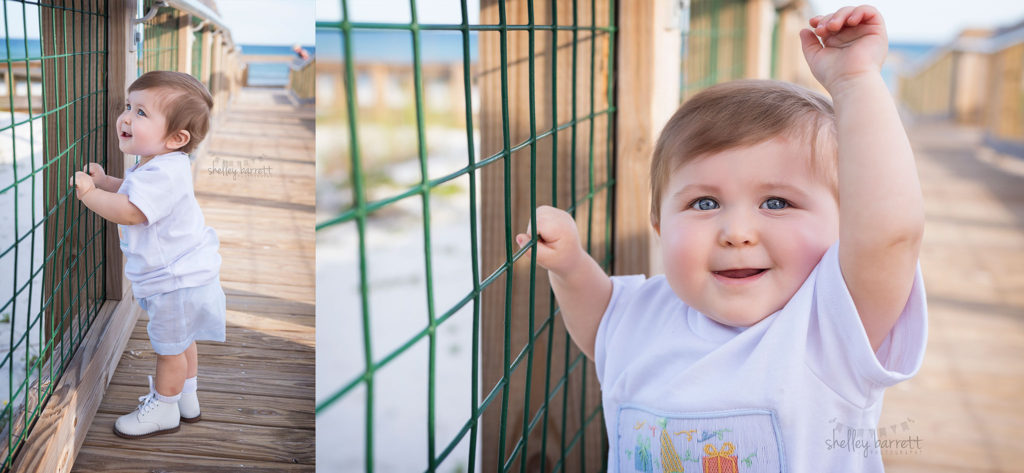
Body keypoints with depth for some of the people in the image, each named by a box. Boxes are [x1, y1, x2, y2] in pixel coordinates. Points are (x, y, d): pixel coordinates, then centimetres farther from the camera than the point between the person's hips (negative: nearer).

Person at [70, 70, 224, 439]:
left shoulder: (162, 173, -30)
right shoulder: (159, 165, 4)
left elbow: (129, 212, -34)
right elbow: (135, 191, 24)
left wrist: (89, 193, -22)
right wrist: (105, 181, 11)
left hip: (177, 280, -11)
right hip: (182, 273, 11)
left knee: (169, 347, 7)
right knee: (180, 341, 25)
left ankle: (163, 410, 24)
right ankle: (186, 399, 41)